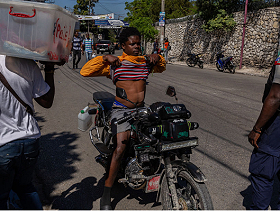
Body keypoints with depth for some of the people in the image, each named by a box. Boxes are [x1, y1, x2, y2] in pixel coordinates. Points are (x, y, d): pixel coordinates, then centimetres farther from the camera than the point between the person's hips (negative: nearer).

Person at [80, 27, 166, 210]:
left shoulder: (146, 61, 15)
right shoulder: (114, 64, 2)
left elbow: (162, 68, 35)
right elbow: (85, 71, -3)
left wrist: (157, 57, 14)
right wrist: (105, 58, -10)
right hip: (121, 110, -4)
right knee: (121, 147, -21)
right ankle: (106, 194, -10)